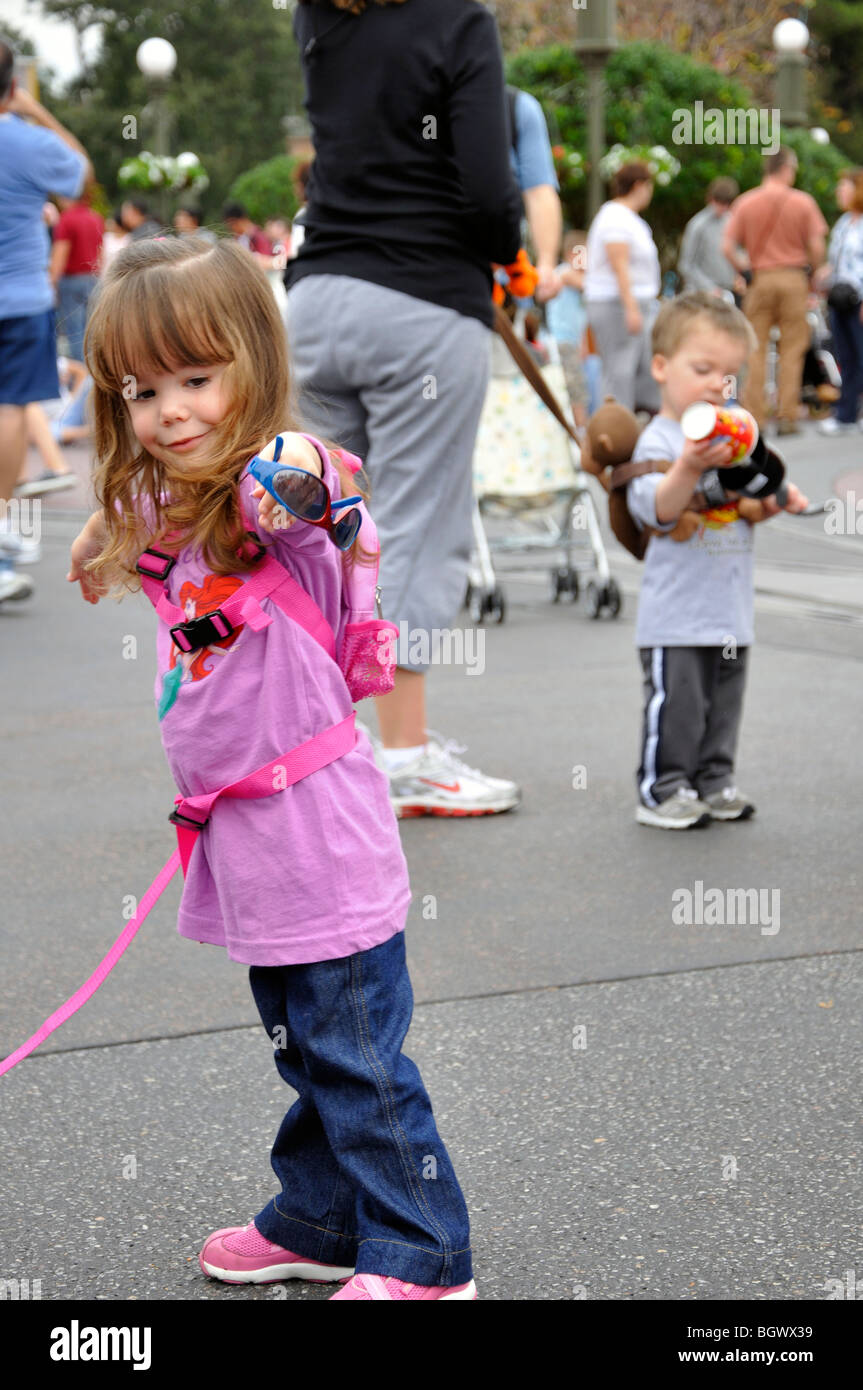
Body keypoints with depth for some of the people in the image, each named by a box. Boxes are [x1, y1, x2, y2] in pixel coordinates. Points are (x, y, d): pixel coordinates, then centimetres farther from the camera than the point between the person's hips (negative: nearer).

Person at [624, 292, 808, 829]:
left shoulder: (733, 435, 12)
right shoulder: (658, 439, -11)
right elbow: (657, 511, -24)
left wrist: (778, 498, 6)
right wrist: (690, 467, -37)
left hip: (731, 611, 7)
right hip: (676, 616, -7)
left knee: (724, 705, 14)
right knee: (676, 703, -5)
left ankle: (714, 781, 25)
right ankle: (662, 790, 4)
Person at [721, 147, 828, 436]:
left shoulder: (745, 203, 0)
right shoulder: (803, 202, -3)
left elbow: (727, 247, -4)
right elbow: (817, 246, -6)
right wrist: (811, 271, 12)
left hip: (760, 279, 1)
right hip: (793, 278, -1)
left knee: (756, 350, 7)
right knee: (792, 350, 5)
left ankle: (754, 417, 5)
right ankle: (787, 417, 4)